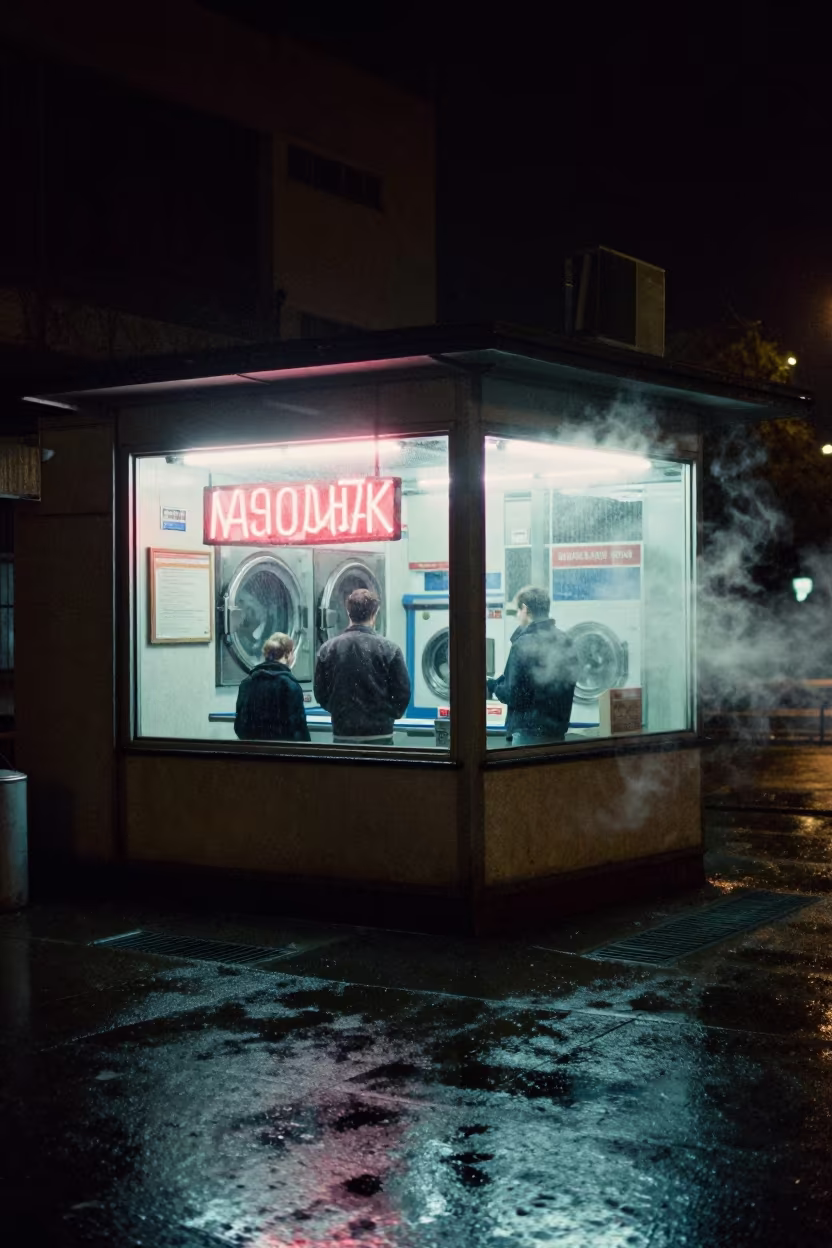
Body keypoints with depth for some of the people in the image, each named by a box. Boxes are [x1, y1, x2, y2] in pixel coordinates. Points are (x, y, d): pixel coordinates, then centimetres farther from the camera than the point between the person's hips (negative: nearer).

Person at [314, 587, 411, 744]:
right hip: (379, 733, -2)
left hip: (343, 733, 2)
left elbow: (320, 693, 6)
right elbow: (402, 693, -2)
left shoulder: (328, 649, -1)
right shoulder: (389, 649, -8)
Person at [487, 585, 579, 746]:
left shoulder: (523, 644, -14)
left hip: (529, 734, -7)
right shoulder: (567, 643, 8)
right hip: (558, 731, 7)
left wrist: (493, 687, 6)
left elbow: (513, 695, -15)